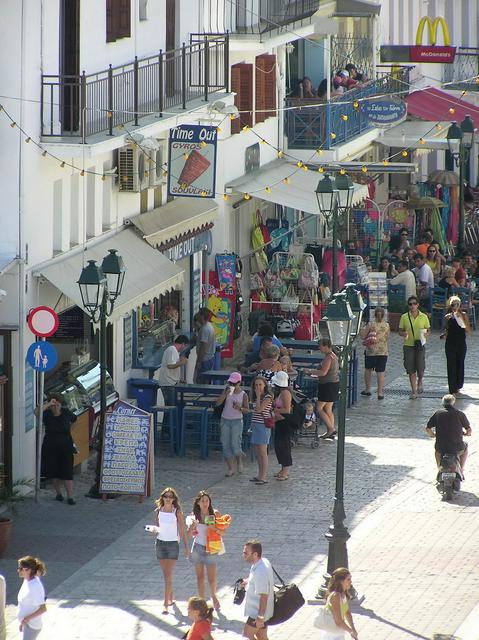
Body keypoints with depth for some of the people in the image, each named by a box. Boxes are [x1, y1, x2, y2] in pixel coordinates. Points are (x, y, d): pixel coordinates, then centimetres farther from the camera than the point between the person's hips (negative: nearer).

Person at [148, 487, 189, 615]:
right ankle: (171, 598, 28)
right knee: (166, 574, 13)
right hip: (160, 543, 4)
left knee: (168, 575, -10)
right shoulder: (158, 511, 4)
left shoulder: (177, 512, -7)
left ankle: (166, 604, -10)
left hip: (173, 543, -4)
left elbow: (182, 531, -3)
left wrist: (186, 547, -2)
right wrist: (155, 530, -8)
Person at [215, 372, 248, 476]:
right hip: (225, 420, 3)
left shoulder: (243, 395, -4)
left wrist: (240, 408, -21)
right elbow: (218, 403, -7)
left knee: (235, 444, -9)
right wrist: (225, 394, -21)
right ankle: (230, 469, 9)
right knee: (226, 445, 1)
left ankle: (239, 461, 22)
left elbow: (247, 410, 0)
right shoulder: (227, 390, 0)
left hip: (237, 421, -3)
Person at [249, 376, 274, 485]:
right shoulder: (256, 397, 15)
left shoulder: (267, 397, -11)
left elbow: (259, 409, -21)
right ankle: (260, 475, 19)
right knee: (257, 452, 11)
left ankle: (264, 476, -4)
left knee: (262, 452, -7)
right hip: (256, 426, 9)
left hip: (263, 426, -9)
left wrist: (258, 396, -15)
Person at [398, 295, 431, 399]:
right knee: (411, 370, 0)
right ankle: (414, 391, 9)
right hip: (408, 346, 1)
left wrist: (425, 334, -13)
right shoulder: (404, 317, 3)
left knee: (420, 368, -5)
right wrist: (404, 334, -15)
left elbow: (428, 330, 9)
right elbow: (400, 331, 8)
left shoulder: (424, 317, 2)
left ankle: (420, 381, 29)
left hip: (420, 346, -1)